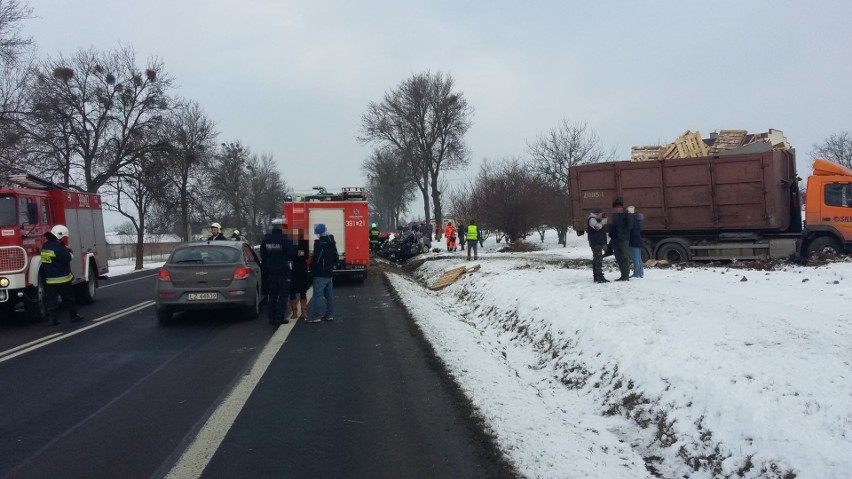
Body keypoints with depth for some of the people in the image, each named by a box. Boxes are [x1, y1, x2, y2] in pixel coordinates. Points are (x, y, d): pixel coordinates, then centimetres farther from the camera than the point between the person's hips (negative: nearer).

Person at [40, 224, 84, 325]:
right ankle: (73, 316, 15)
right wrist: (69, 251, -1)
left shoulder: (45, 246, 10)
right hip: (62, 279, -7)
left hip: (49, 280, 7)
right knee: (68, 299, 7)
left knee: (52, 299, 5)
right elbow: (68, 258, -17)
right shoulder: (58, 247, -17)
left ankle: (52, 318, 0)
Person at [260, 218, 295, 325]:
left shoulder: (265, 239, 4)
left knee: (272, 295, 13)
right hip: (283, 271, -5)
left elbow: (262, 256, 10)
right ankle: (280, 317, -3)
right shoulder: (285, 239, -14)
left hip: (270, 272, 5)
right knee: (283, 295, 1)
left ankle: (272, 317, 13)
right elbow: (292, 254, -12)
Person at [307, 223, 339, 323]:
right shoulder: (331, 243, 12)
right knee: (329, 294, 11)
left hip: (320, 274, -9)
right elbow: (336, 259, 18)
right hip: (329, 273, 9)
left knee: (317, 294, -8)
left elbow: (316, 259, -19)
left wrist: (312, 269, -3)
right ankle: (329, 314, 16)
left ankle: (315, 316, -9)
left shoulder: (320, 244, -17)